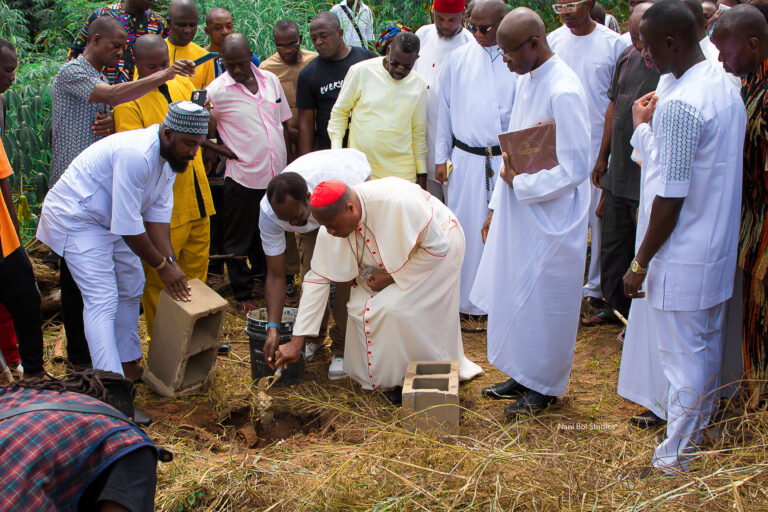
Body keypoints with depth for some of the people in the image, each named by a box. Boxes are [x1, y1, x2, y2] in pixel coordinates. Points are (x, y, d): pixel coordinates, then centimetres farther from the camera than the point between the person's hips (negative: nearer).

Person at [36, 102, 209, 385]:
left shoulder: (171, 155, -4)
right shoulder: (136, 155, -34)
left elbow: (158, 213, -3)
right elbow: (128, 225, -30)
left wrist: (171, 261, -12)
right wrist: (162, 265, -20)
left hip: (112, 219, 10)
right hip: (76, 219, -10)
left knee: (132, 288, 14)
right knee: (102, 302, -15)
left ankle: (128, 364, 28)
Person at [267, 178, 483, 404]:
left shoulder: (396, 201, -38)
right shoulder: (329, 231, -20)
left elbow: (438, 247, -27)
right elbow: (318, 278, -14)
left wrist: (392, 277, -24)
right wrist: (296, 342, -16)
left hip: (435, 254, -6)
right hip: (389, 263, 6)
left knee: (396, 308, -23)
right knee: (361, 307, -12)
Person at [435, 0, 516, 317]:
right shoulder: (459, 59, 4)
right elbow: (445, 110, 10)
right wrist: (440, 157, 9)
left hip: (507, 160, -2)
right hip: (465, 159, 2)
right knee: (465, 228, 7)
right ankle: (464, 297, 21)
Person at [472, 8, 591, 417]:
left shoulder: (564, 92, -21)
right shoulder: (526, 80, 7)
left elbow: (575, 169, -21)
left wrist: (519, 183, -12)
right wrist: (496, 207, 15)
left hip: (551, 218, -8)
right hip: (519, 209, 8)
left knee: (542, 302, 4)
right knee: (512, 295, 15)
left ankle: (545, 387, 22)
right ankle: (523, 375, 32)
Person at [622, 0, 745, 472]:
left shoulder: (680, 104, -24)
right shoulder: (725, 87, 5)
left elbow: (671, 196, -23)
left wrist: (640, 263, -16)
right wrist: (648, 126, 18)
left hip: (681, 260, -9)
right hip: (718, 251, 10)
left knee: (682, 359, 3)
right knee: (708, 347, 21)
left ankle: (676, 462, 17)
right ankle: (699, 437, 39)